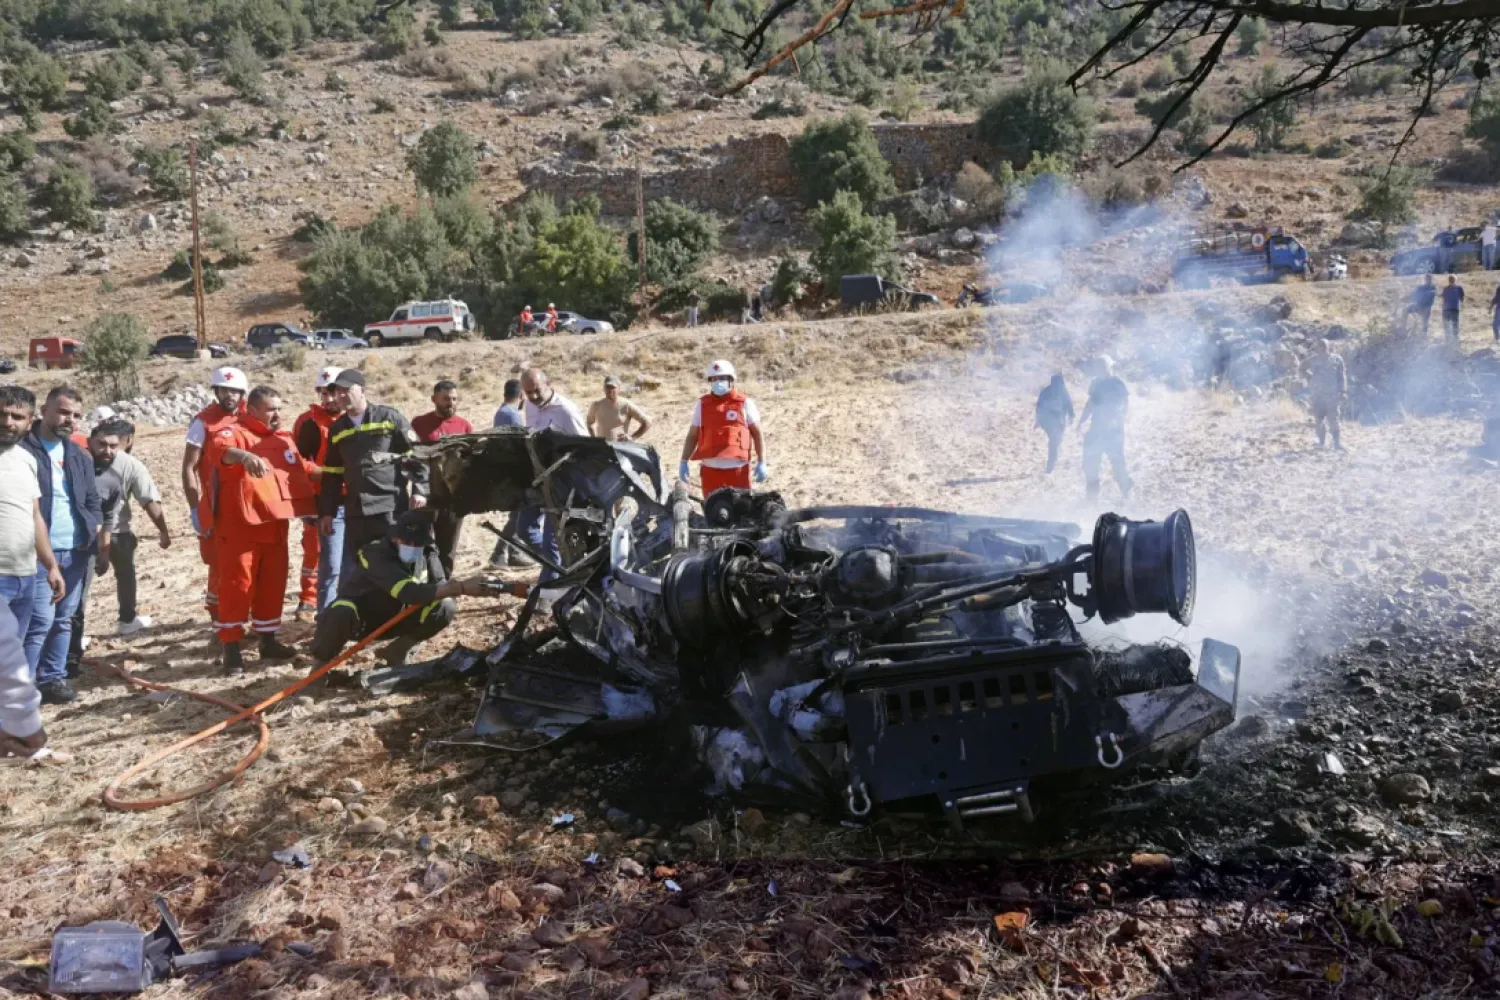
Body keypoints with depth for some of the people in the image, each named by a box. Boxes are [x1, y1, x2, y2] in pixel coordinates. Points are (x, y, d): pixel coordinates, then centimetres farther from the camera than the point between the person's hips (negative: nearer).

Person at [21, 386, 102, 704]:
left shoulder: (80, 456, 14)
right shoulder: (22, 449, -8)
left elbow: (91, 499, 20)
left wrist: (100, 530, 4)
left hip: (76, 551, 7)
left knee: (64, 619, 13)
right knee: (41, 621, -10)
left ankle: (53, 677, 23)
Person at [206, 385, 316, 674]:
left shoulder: (283, 439, 17)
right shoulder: (235, 433, -8)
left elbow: (303, 468, 30)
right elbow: (219, 448, -31)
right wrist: (242, 455, -52)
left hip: (274, 525, 7)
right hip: (239, 526, -7)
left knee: (273, 583, 13)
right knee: (237, 583, -5)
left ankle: (268, 641, 26)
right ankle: (231, 648, 0)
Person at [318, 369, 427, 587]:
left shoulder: (390, 417, 0)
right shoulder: (337, 429, 15)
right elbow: (332, 474, 19)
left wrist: (419, 489, -10)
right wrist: (327, 511, 14)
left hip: (392, 507, -5)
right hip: (355, 511, 5)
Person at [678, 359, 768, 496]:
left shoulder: (744, 403, 3)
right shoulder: (702, 404, 10)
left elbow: (757, 433, 4)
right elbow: (692, 436, 14)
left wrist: (762, 462, -2)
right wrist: (683, 462, 6)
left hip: (737, 468, -2)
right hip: (710, 469, 2)